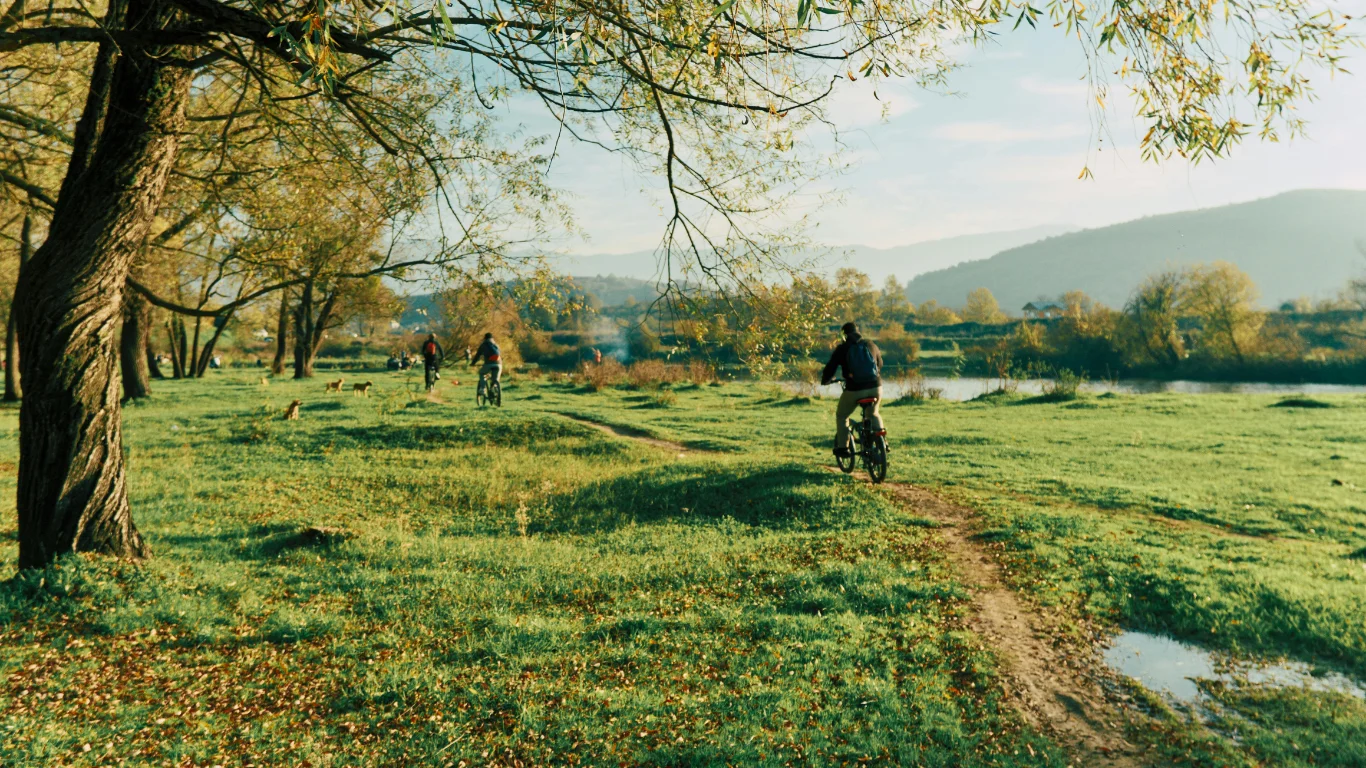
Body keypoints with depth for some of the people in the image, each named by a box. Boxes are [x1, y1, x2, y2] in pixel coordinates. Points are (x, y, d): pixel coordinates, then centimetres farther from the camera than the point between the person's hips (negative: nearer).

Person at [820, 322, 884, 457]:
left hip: (854, 389, -4)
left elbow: (830, 368, 2)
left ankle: (843, 447, 13)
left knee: (841, 416, 18)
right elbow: (880, 364, 25)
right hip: (875, 387, 4)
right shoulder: (871, 345, 12)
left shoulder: (842, 349, 0)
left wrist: (825, 380, 22)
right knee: (874, 414, 30)